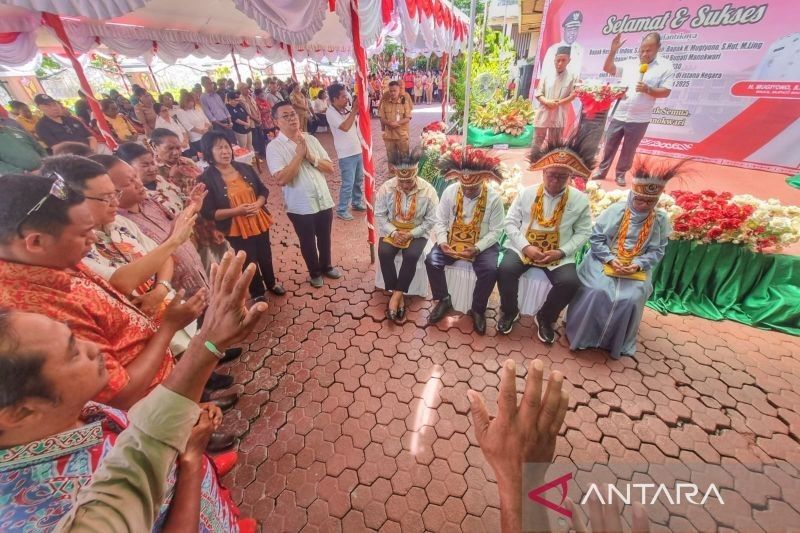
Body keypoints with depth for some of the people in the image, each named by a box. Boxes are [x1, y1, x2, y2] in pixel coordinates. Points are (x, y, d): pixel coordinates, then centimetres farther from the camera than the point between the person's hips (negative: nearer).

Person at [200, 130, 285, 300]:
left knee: (265, 256, 20)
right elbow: (209, 213, -15)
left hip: (259, 222, 4)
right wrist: (237, 211, -26)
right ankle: (258, 293, 34)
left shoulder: (245, 168, -1)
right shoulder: (207, 179, -13)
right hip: (236, 230, -4)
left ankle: (271, 283, 45)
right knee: (249, 262, 12)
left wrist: (257, 204, -16)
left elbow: (263, 191, 5)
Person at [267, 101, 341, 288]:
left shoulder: (311, 139, 4)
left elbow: (330, 168, 1)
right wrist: (299, 154, -18)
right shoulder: (274, 147, -9)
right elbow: (281, 179, -22)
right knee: (308, 242, 13)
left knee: (325, 238, 20)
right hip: (300, 206, -4)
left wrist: (310, 156, -14)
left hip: (324, 201, 4)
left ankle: (326, 266, 44)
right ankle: (315, 273, 36)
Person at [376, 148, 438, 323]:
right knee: (384, 253, -25)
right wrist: (393, 232, -18)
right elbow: (379, 214, -4)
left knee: (411, 256, -30)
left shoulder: (428, 190, -14)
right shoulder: (386, 187, -10)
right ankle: (399, 295, -14)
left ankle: (396, 295, -17)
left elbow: (431, 220, -10)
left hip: (417, 232, -1)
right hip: (392, 230, 2)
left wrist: (411, 234, -20)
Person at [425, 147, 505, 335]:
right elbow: (440, 221, -2)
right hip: (452, 240, 2)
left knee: (490, 270, -28)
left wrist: (476, 249, -23)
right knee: (431, 261, -22)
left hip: (482, 244, -2)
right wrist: (442, 242, -19)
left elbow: (495, 231, -9)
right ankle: (444, 300, 3)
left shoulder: (494, 198, -12)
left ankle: (478, 309, 0)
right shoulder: (450, 192, -7)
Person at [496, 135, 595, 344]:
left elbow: (583, 232, 3)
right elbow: (510, 223, -1)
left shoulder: (580, 200, 1)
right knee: (506, 270, -28)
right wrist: (526, 247, -15)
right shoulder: (526, 193, 0)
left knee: (570, 283, -24)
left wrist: (561, 252, -13)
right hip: (523, 248, 0)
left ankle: (545, 318, 8)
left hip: (559, 254, 1)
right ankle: (509, 312, 3)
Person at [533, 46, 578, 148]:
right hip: (544, 113, 1)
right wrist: (547, 101, -14)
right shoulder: (547, 76, 8)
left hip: (558, 115, -1)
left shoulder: (572, 77, 3)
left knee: (554, 142, 3)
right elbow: (538, 93, 4)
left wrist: (558, 103, -15)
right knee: (538, 140, 5)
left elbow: (573, 95, -2)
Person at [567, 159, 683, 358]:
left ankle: (617, 342, 5)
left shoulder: (661, 220, 3)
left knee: (632, 298, -23)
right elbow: (595, 238, -5)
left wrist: (637, 265, -17)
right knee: (596, 292, -27)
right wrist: (610, 259, -17)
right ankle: (582, 334, -2)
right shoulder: (615, 210, -5)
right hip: (604, 261, -2)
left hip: (637, 268, 2)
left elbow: (657, 251, 2)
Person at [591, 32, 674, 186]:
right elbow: (607, 68, 10)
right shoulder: (629, 64, 8)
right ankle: (602, 171, 20)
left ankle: (621, 174, 20)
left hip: (639, 120, -2)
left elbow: (665, 92, -6)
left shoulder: (666, 66, -1)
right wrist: (613, 51, -3)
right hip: (618, 115, 2)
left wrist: (647, 89, -22)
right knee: (609, 146, 8)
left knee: (629, 150, 7)